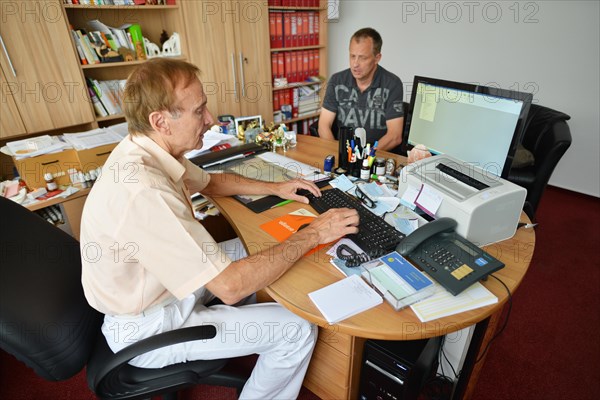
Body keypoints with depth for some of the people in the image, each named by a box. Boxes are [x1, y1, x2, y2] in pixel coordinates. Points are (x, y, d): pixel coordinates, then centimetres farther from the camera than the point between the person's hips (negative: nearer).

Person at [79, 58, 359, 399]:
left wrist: (275, 188, 1)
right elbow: (230, 287, -34)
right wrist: (312, 235, -25)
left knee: (250, 250, 22)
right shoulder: (143, 191, -37)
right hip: (148, 327, -8)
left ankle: (236, 343, 40)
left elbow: (210, 182, 11)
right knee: (299, 331, -10)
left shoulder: (148, 150, -7)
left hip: (165, 284, 9)